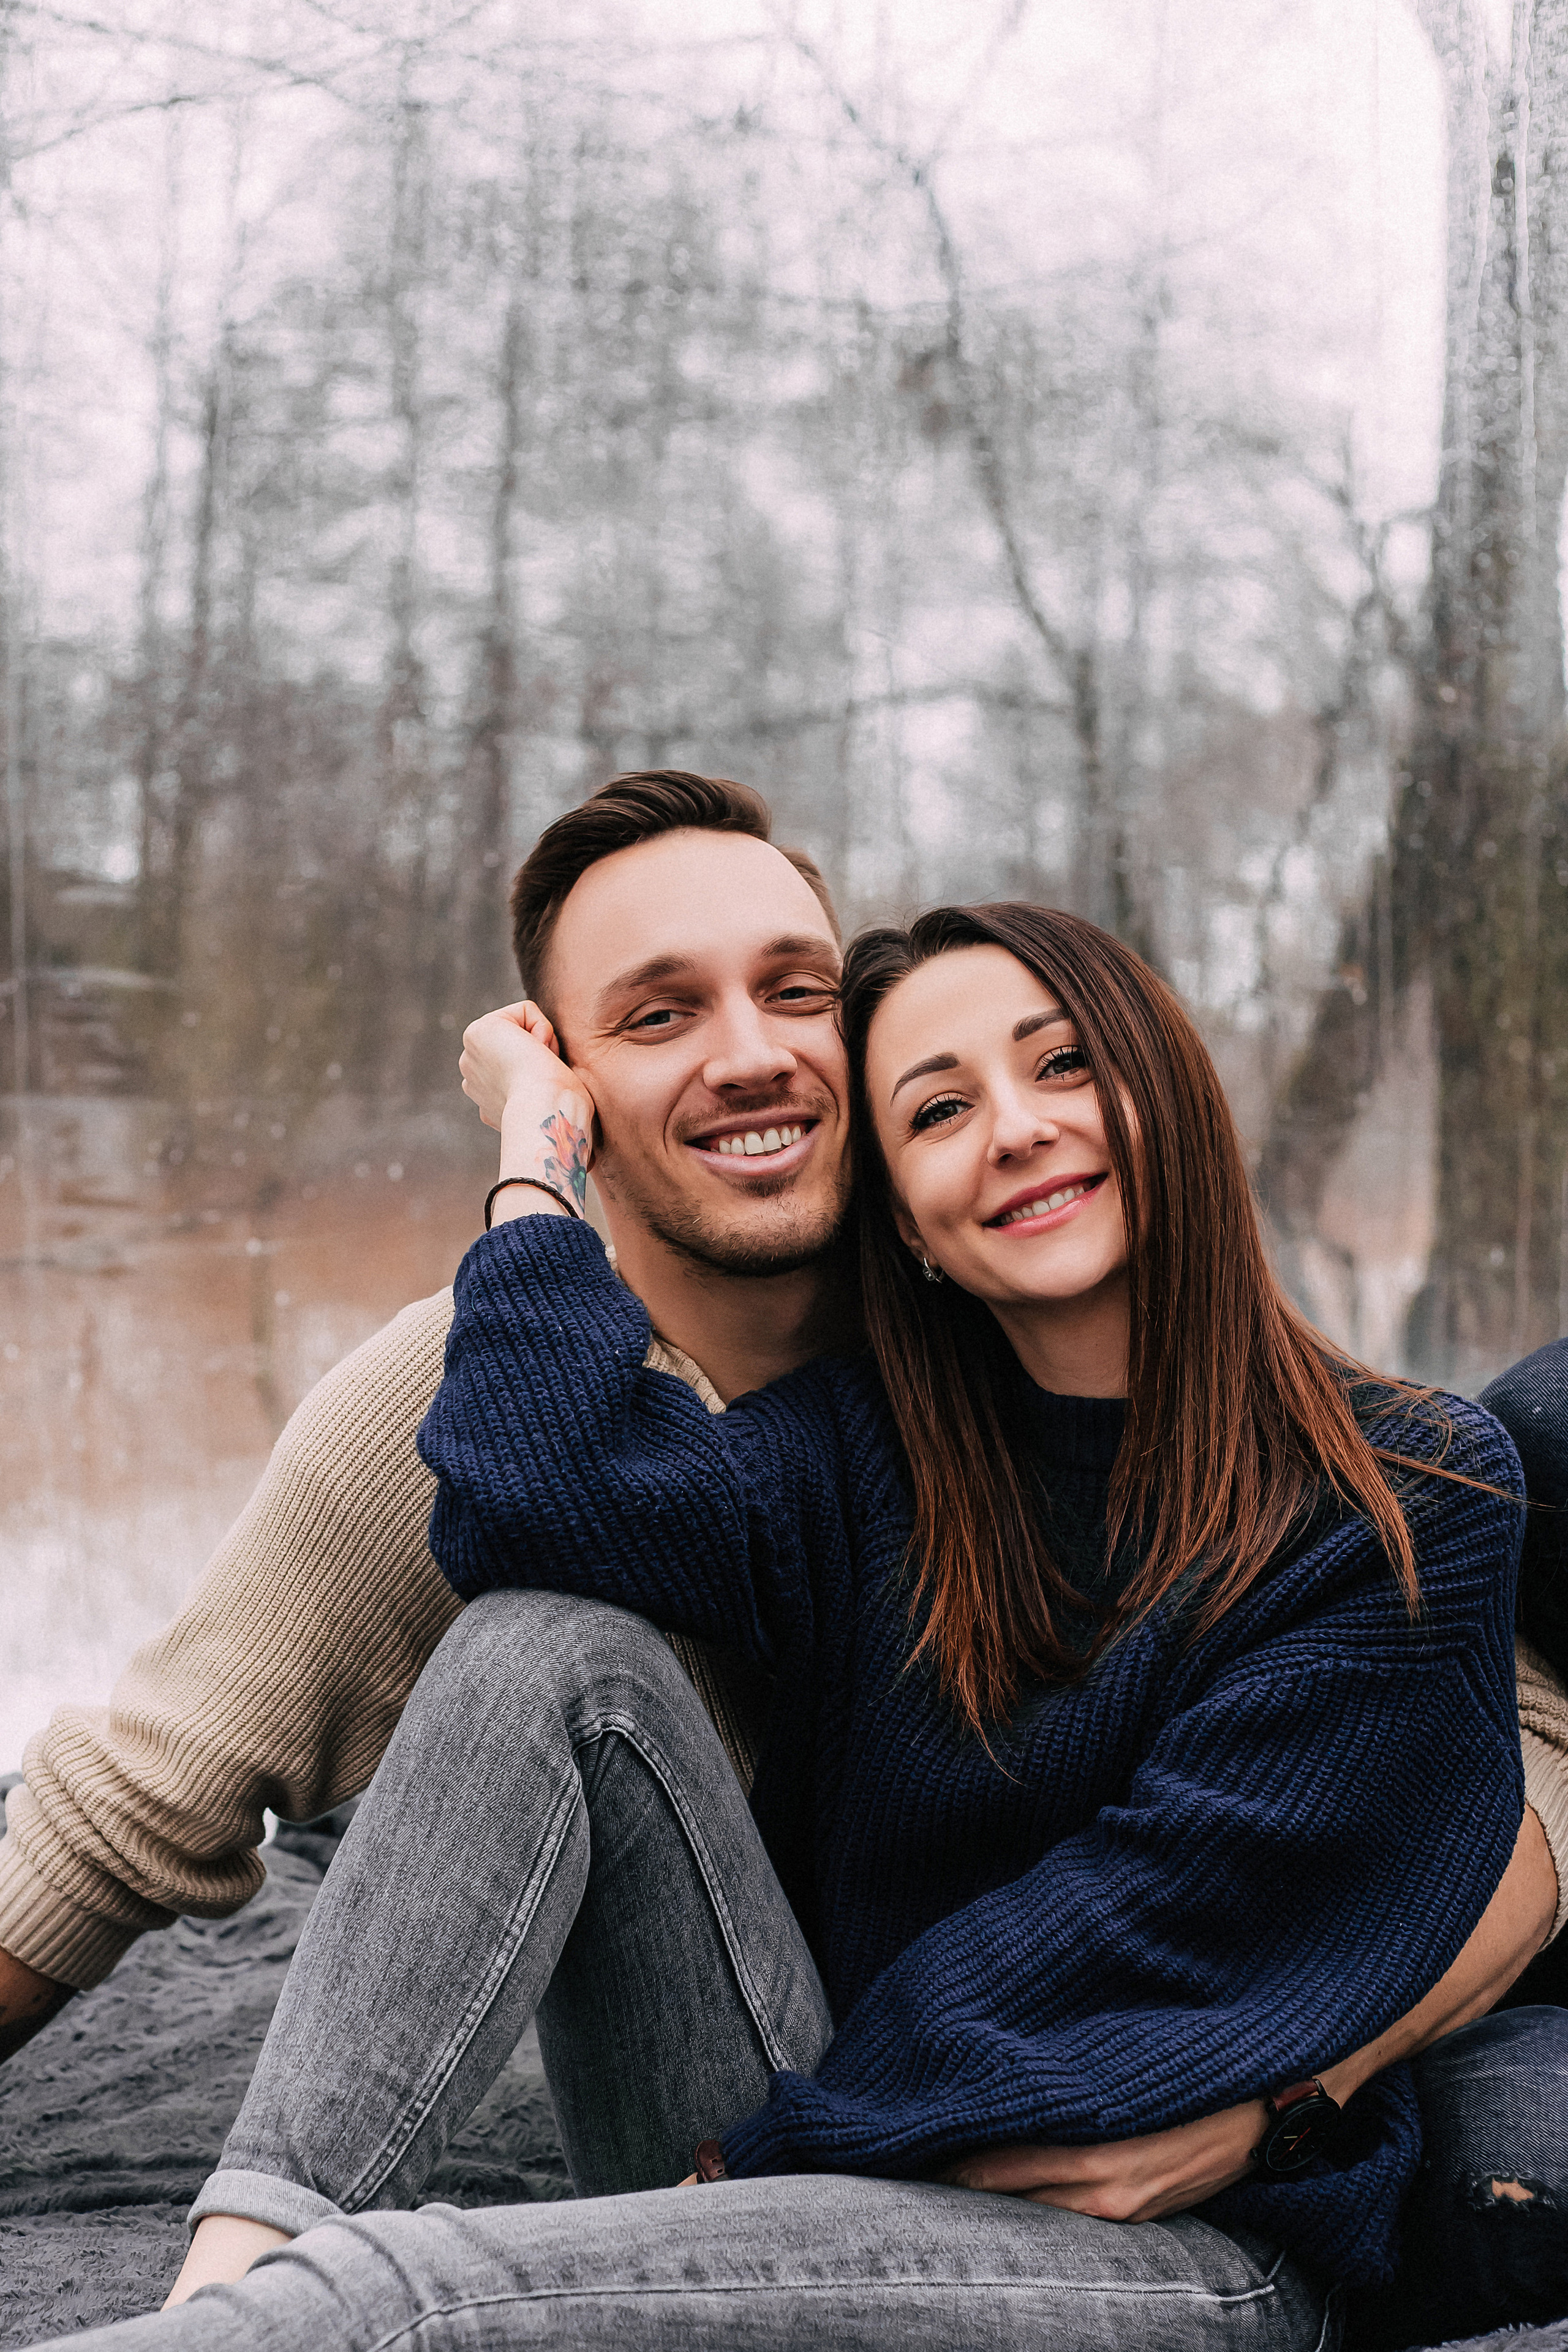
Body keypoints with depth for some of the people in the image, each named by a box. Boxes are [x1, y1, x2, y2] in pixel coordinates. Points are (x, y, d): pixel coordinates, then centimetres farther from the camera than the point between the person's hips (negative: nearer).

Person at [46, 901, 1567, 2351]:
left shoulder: (1413, 1505, -6)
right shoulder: (869, 1453, 5)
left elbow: (1149, 1914, -13)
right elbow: (543, 1494, -15)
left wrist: (786, 2145, -12)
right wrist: (540, 1133, -4)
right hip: (831, 2154, 5)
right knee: (561, 1642, -19)